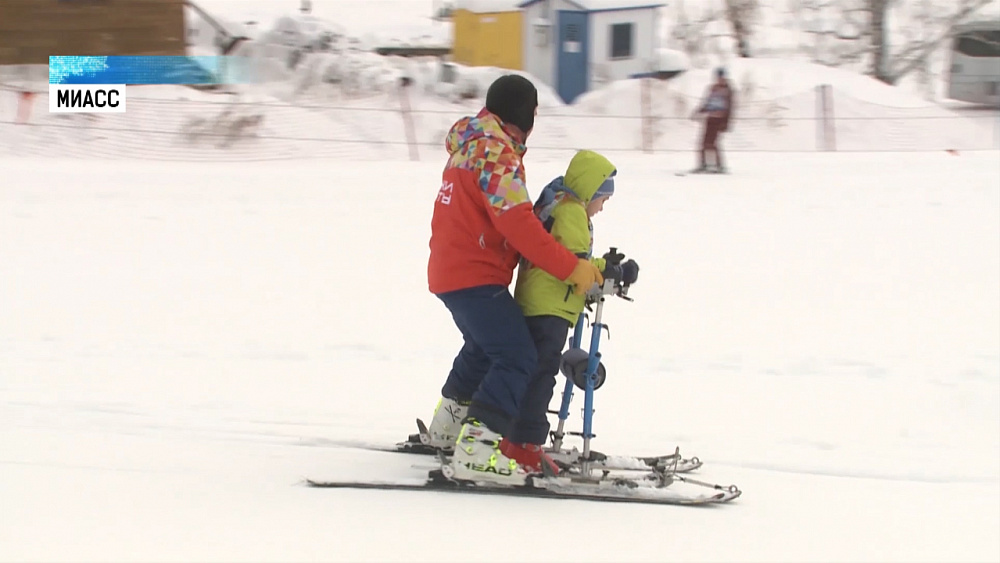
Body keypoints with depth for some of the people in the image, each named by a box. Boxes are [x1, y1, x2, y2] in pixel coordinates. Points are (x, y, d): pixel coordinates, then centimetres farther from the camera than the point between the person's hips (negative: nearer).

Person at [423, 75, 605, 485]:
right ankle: (478, 451, -28)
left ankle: (448, 426, 46)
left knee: (485, 346, 31)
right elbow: (517, 225, -26)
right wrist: (570, 268, -24)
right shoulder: (496, 154, -18)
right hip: (475, 277, -11)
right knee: (518, 359, -17)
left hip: (450, 272, 11)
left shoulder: (473, 145, 14)